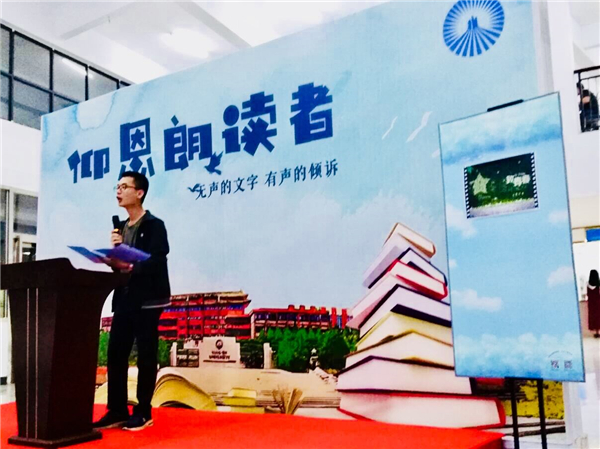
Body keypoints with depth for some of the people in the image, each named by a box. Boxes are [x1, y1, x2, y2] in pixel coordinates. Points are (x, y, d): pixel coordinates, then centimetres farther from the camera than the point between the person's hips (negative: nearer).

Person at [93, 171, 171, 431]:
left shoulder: (154, 225, -5)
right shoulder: (121, 227, 17)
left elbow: (156, 262, -16)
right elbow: (118, 263, 16)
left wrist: (130, 267, -28)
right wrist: (113, 249, -2)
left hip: (147, 299, -7)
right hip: (124, 298, 7)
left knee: (145, 355, -1)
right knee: (115, 353, 6)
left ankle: (143, 412, 9)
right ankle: (117, 411, 15)